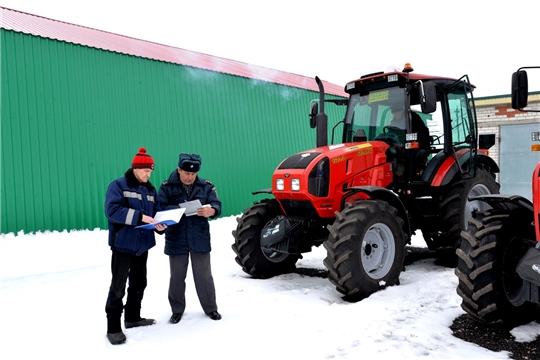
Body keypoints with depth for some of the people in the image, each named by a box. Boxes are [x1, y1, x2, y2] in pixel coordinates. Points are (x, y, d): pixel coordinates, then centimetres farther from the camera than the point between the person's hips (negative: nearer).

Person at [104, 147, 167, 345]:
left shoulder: (151, 190, 11)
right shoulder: (118, 185, -9)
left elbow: (157, 212, 11)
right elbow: (112, 210, -22)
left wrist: (160, 225, -12)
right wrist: (139, 217, -28)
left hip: (142, 245, 7)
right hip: (123, 245, -7)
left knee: (139, 284, 17)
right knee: (118, 287, -3)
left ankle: (132, 317, 33)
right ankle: (113, 328, 5)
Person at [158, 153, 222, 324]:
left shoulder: (206, 186, 3)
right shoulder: (166, 187, -2)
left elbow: (217, 205, -4)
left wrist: (211, 210, -27)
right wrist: (178, 209, -28)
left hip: (200, 239, 1)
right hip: (176, 240, 0)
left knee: (204, 275, 10)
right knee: (177, 276, 12)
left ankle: (210, 308, 25)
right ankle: (177, 310, 28)